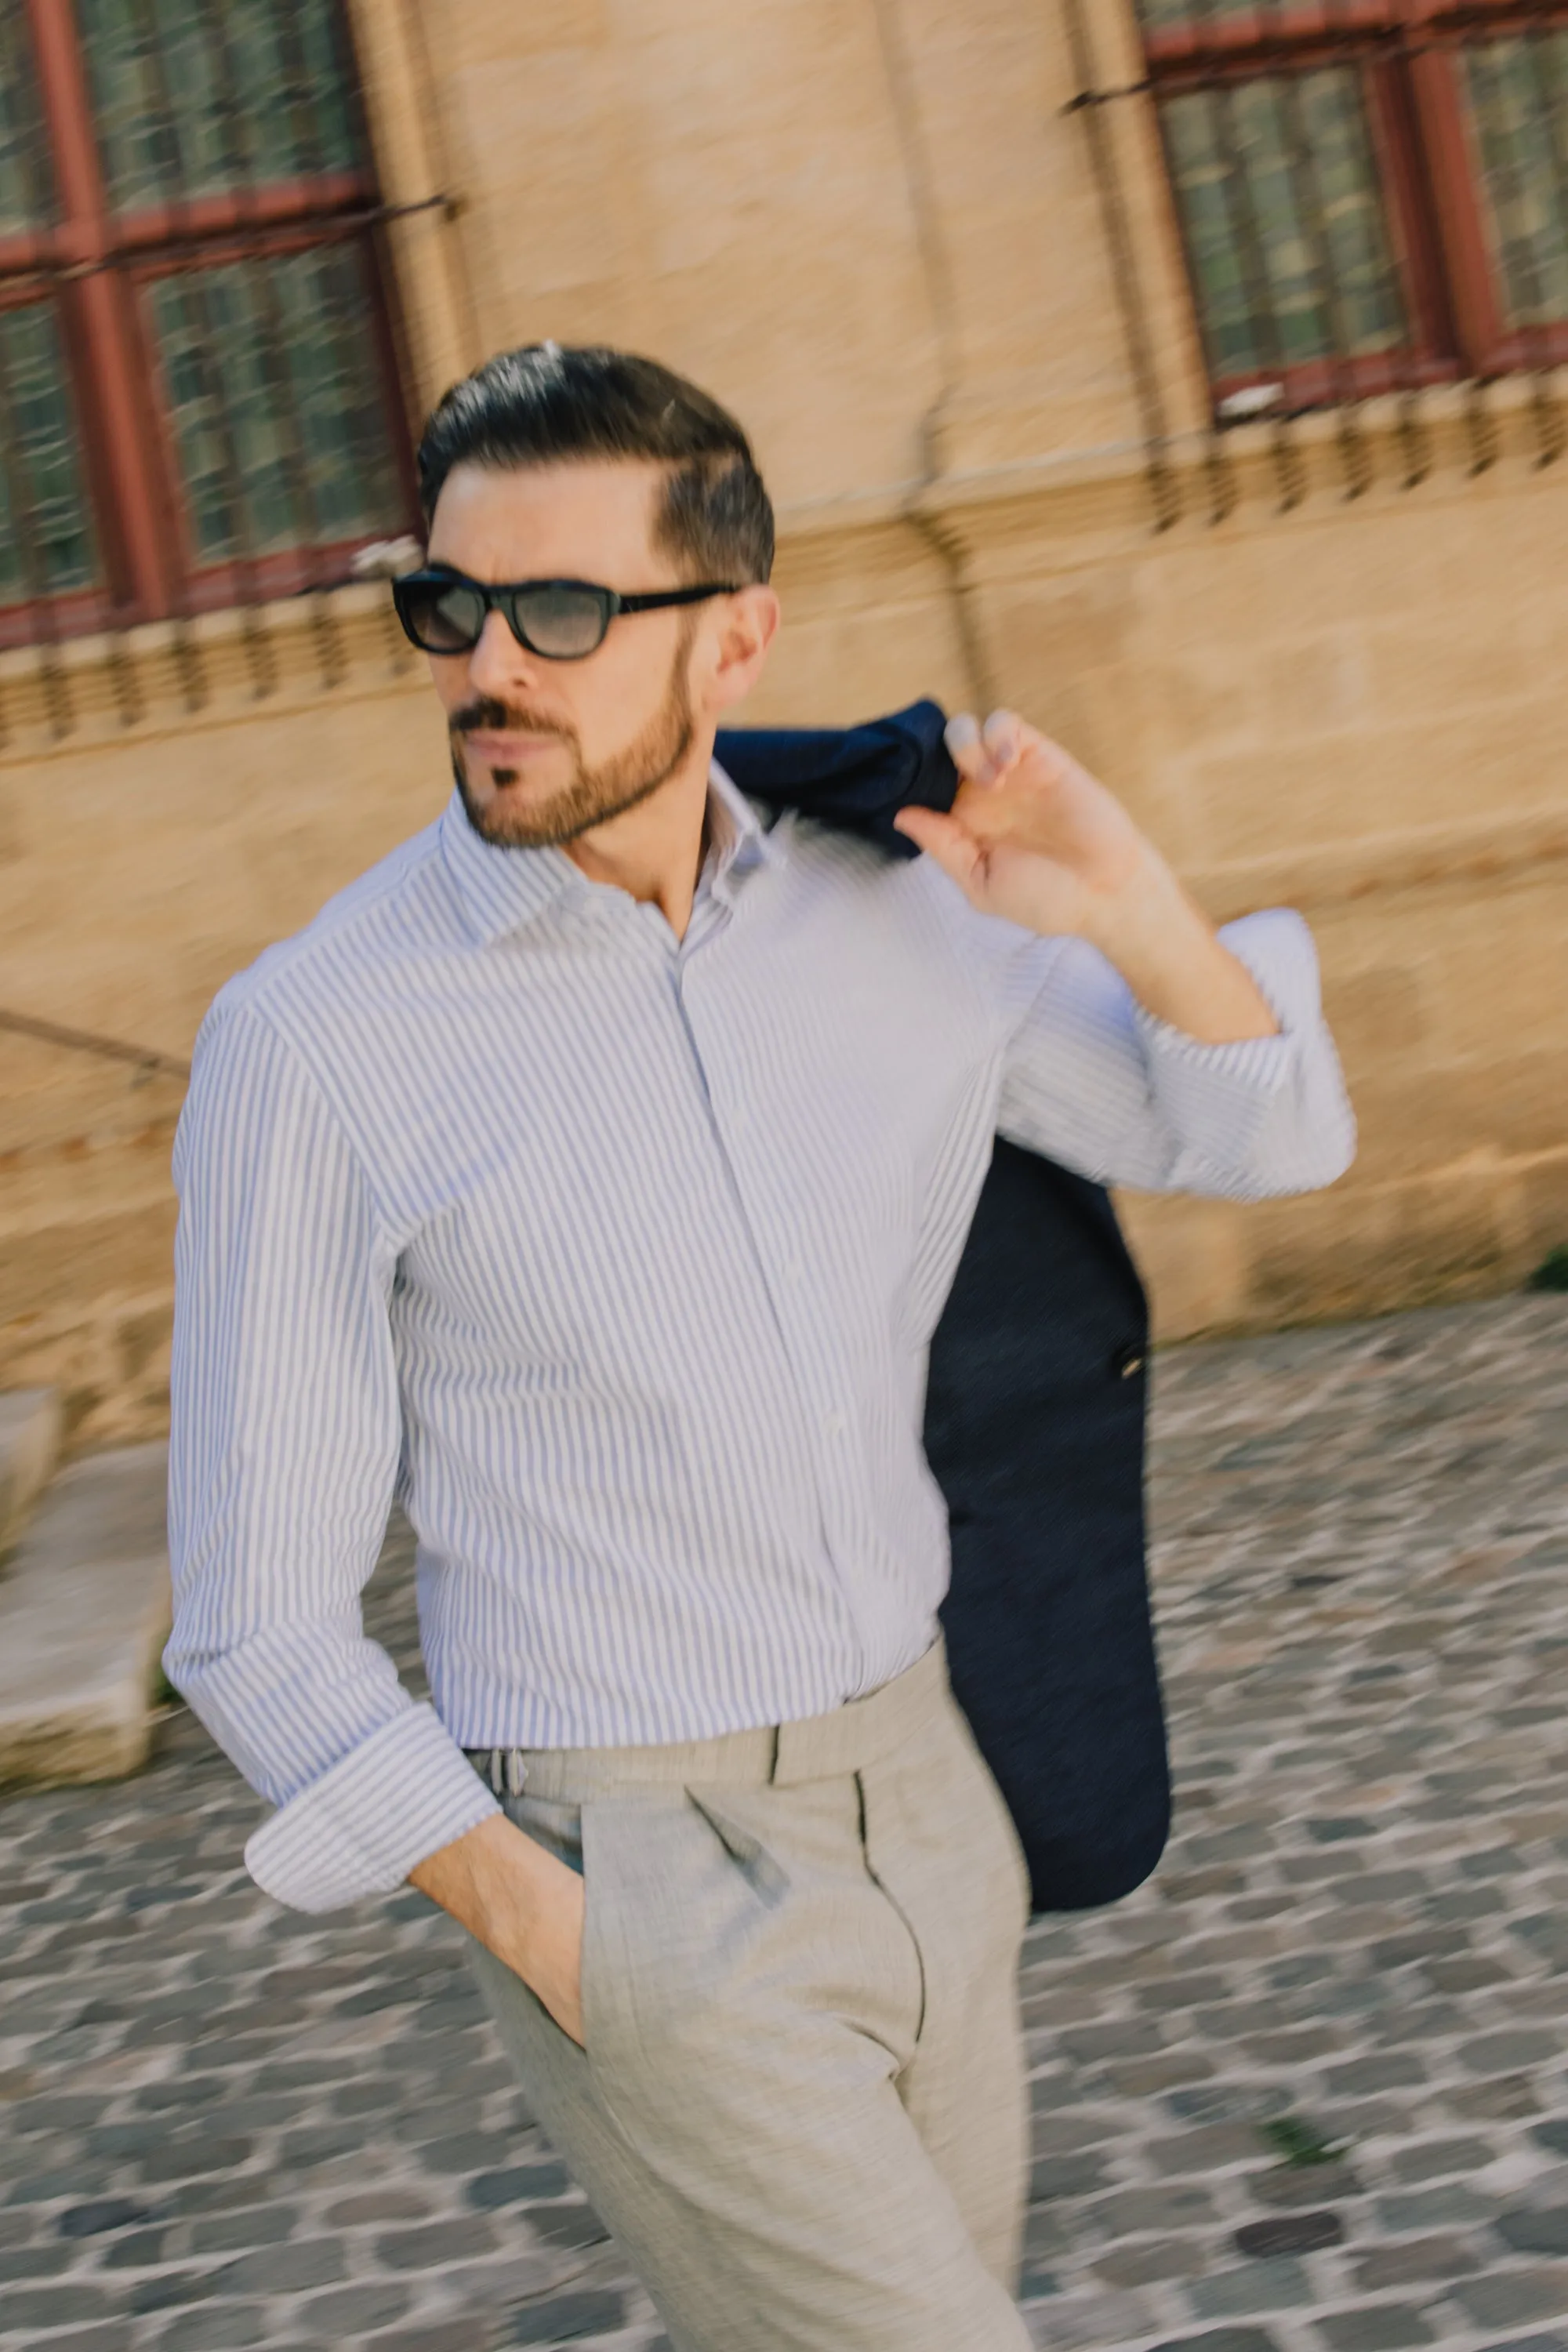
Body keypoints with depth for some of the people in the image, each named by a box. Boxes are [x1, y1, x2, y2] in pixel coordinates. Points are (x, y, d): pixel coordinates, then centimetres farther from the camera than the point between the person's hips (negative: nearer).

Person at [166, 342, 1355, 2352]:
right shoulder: (310, 1045, -16)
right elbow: (258, 1620, -10)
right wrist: (547, 1937, -17)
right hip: (635, 1884, -5)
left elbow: (1265, 1135, 10)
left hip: (918, 1800, 6)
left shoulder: (898, 914, -2)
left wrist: (1130, 912, -9)